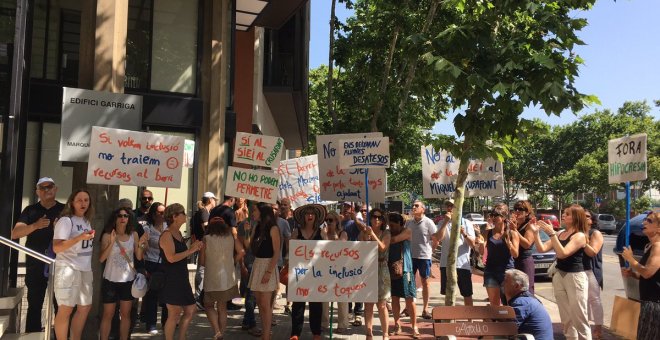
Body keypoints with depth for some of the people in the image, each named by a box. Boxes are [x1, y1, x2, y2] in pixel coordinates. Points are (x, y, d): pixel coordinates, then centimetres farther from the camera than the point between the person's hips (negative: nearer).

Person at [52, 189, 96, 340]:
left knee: (85, 307, 11)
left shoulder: (87, 221, 15)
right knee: (66, 308, -7)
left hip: (86, 269, 8)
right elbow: (56, 248, -19)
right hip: (69, 268, -8)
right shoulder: (65, 220, -9)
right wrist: (79, 237, -28)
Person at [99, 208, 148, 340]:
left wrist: (141, 245, -14)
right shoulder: (107, 236, -7)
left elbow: (139, 257, 2)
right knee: (108, 314, 4)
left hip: (128, 280, 3)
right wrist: (111, 243, -25)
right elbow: (101, 259, -15)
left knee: (126, 314, 11)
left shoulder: (133, 235, 0)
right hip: (111, 280, -3)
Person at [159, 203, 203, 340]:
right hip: (171, 279, -9)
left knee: (190, 310, 14)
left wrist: (194, 248, 5)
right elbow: (171, 258, -25)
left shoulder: (178, 233, 13)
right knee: (174, 314, -2)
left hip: (181, 278, 9)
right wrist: (190, 250, -18)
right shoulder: (167, 235, -14)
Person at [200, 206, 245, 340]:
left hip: (212, 277, -3)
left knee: (208, 305, 14)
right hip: (229, 277, 3)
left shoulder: (206, 238, -9)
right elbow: (241, 252, -3)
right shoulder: (231, 235, -1)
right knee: (222, 306, 17)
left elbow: (202, 261, -5)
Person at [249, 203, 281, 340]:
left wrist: (269, 272, -19)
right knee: (259, 303, 10)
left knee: (265, 304, -4)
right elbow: (251, 247, 9)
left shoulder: (273, 228, -10)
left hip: (267, 266, -7)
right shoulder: (257, 227, 11)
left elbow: (276, 253, -14)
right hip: (256, 265, 7)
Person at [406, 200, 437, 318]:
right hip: (410, 256, 4)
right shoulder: (408, 222, 4)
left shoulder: (428, 222, -8)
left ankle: (425, 309, 15)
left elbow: (436, 239, -4)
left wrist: (430, 250, 3)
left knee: (425, 282, 6)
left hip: (424, 256, -4)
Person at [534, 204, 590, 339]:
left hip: (575, 277, -7)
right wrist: (536, 232, -8)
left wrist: (551, 233, -27)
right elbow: (542, 248, 2)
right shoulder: (560, 234, 8)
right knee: (566, 318, 14)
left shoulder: (579, 236, -11)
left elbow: (563, 253, -24)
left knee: (579, 318, -2)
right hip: (559, 276, 7)